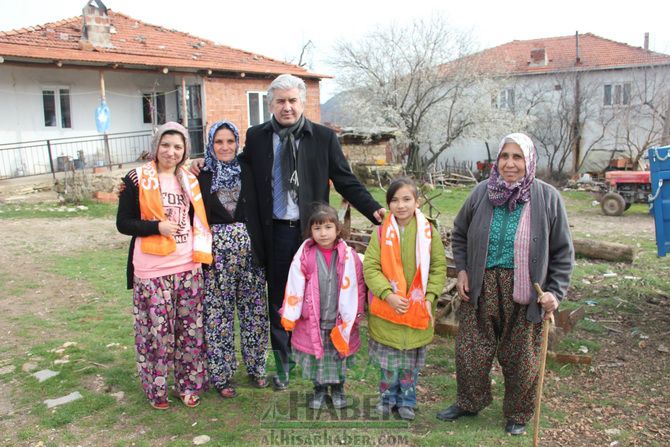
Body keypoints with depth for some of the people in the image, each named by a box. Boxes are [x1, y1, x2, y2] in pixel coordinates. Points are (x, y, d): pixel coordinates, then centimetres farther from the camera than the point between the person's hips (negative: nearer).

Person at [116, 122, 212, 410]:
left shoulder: (189, 180, 12)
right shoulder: (137, 180, -3)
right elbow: (123, 223, -5)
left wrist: (200, 252, 8)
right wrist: (157, 226, -18)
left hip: (187, 268, 4)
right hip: (152, 271, -4)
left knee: (190, 330, 9)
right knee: (156, 331, 1)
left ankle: (188, 385, 24)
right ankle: (156, 390, 19)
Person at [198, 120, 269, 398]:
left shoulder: (247, 172, 6)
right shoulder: (201, 176, 2)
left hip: (248, 248, 2)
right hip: (215, 250, -1)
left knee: (253, 309, 9)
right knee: (218, 312, 5)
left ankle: (255, 367, 26)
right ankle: (220, 374, 19)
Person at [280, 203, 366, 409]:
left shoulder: (348, 256, -8)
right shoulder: (304, 255, -8)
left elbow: (356, 287, -2)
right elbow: (294, 286, -6)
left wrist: (353, 316, 0)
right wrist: (289, 315, -6)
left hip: (340, 321, 0)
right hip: (311, 320, 0)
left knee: (338, 355, 15)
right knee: (315, 356, 12)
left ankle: (338, 389, 37)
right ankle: (319, 390, 33)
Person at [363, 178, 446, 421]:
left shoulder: (429, 232, -4)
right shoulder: (382, 232, -6)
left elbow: (439, 268, 0)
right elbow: (370, 267, -7)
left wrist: (430, 297, -10)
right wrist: (387, 294, -18)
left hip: (418, 309, 1)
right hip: (387, 308, 0)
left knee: (412, 358, 13)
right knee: (388, 357, 11)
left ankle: (407, 400, 32)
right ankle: (387, 396, 31)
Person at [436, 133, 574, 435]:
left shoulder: (547, 198, -7)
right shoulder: (481, 193, -2)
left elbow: (563, 251, -1)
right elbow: (459, 234, 12)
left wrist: (555, 291, -8)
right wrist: (462, 270, 2)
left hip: (524, 292, -2)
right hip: (481, 287, 2)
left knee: (520, 357, 11)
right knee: (470, 350, 10)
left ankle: (518, 414, 35)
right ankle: (469, 403, 36)